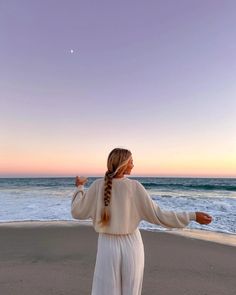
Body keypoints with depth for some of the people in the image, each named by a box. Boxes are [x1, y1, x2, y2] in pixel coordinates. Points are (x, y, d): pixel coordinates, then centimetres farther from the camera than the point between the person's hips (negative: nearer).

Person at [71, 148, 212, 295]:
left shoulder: (98, 185, -11)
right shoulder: (134, 186, -15)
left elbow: (77, 212, -4)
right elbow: (157, 215, -15)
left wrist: (79, 187, 11)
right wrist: (192, 216, -8)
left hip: (108, 246, 1)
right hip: (131, 244, 0)